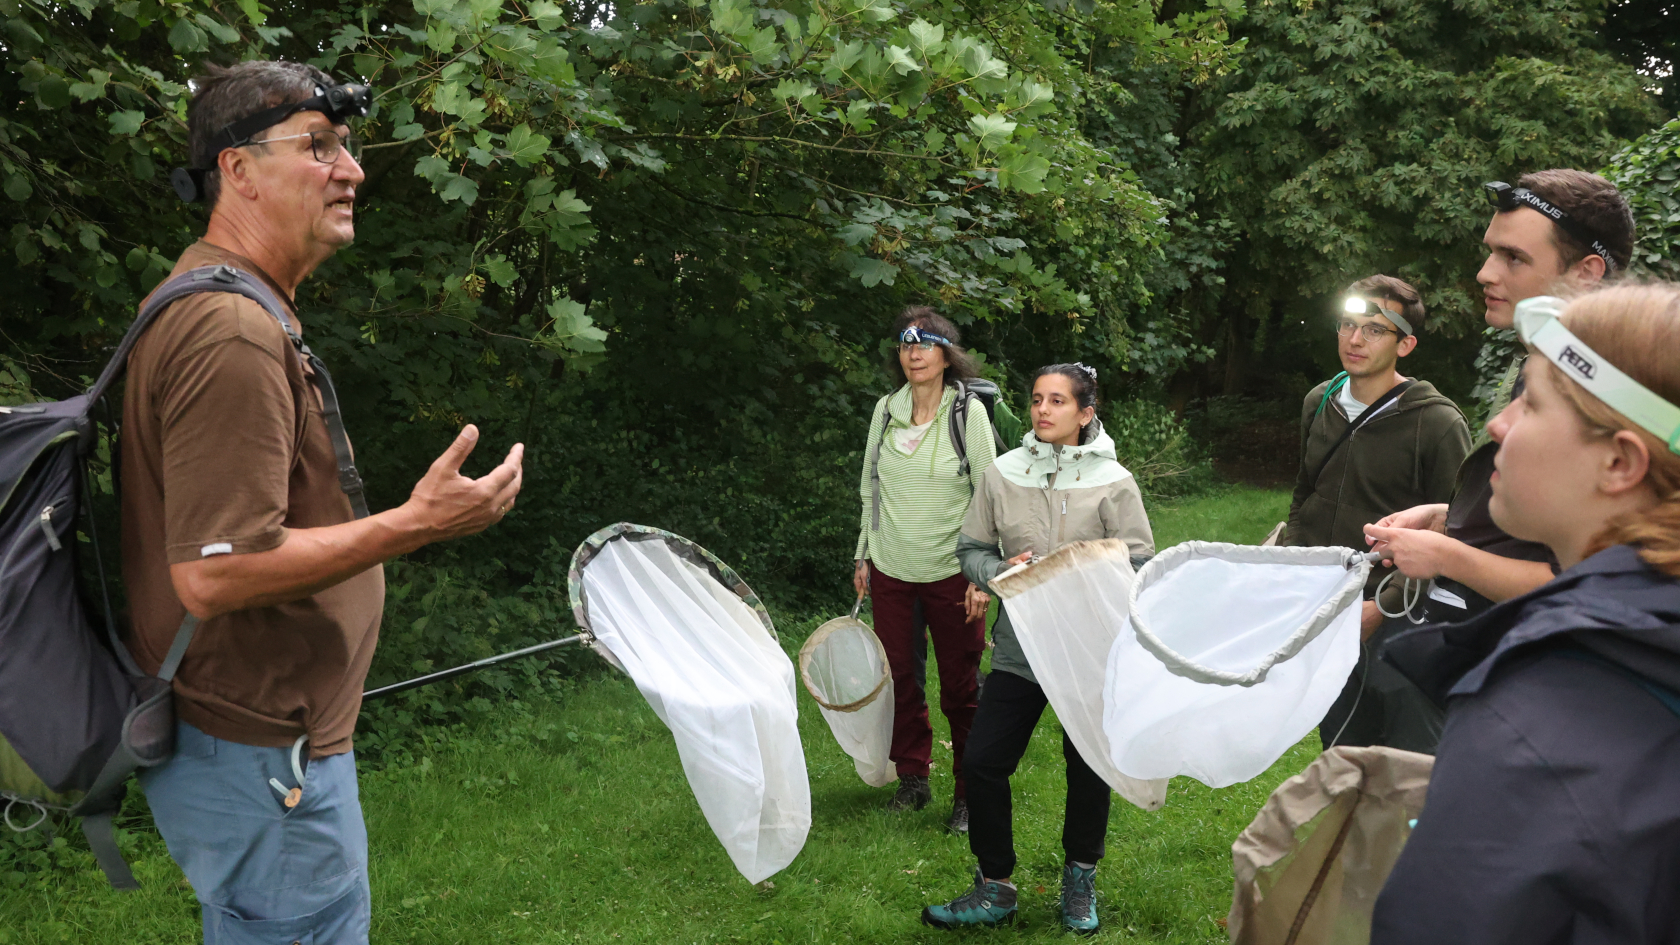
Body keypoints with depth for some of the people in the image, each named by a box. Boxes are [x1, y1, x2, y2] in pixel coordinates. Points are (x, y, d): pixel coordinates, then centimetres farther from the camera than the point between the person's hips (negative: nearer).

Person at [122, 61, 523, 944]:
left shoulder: (205, 303, 13)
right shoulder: (233, 332, -23)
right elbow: (214, 574, -28)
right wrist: (417, 523, -24)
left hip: (248, 740, 10)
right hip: (259, 761, -10)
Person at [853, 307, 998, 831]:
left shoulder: (968, 412, -6)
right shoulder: (886, 409, 5)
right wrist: (863, 556, 14)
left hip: (951, 573, -4)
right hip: (891, 571, 4)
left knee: (961, 688, 2)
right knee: (899, 678, 10)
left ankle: (971, 793, 16)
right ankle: (913, 778, 27)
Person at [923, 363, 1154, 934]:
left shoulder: (1112, 481, -6)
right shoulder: (1003, 473, 1)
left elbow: (1138, 562, -7)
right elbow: (971, 550, 7)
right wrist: (1001, 572, -13)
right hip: (1020, 646, 2)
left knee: (1088, 768, 10)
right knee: (983, 762, -1)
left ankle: (1080, 880, 33)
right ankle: (994, 890, 16)